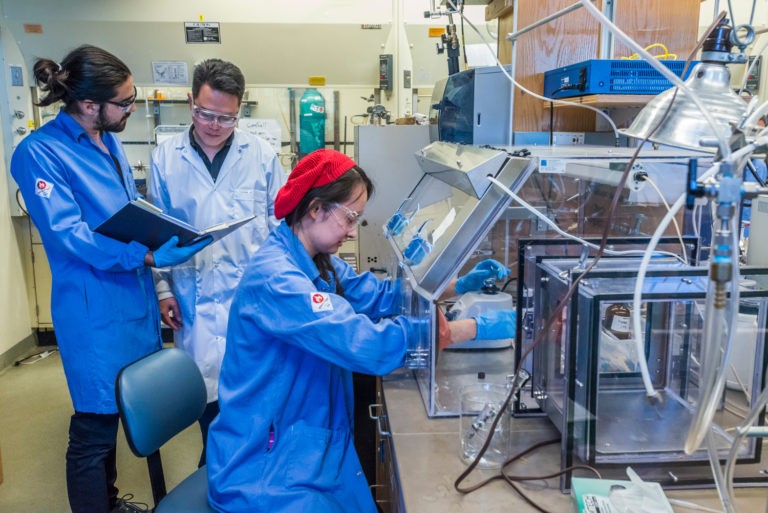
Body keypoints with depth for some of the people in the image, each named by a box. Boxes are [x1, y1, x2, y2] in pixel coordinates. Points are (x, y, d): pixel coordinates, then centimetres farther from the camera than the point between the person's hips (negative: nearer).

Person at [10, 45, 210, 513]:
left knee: (113, 415, 21)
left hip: (134, 299, 8)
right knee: (94, 428, 3)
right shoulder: (40, 153, -14)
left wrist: (170, 236, 8)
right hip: (95, 311, -8)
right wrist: (149, 254, -30)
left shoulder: (108, 141, 10)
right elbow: (69, 235, -22)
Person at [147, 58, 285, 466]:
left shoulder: (262, 155, -1)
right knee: (209, 399, 6)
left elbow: (282, 224, 4)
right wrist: (163, 289, 4)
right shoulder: (165, 158, 2)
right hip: (197, 300, 1)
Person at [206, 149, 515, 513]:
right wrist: (479, 328, -29)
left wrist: (457, 285, -3)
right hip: (263, 467, -8)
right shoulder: (275, 278, -28)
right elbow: (366, 343, -34)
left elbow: (378, 296, 7)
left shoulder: (315, 262, 3)